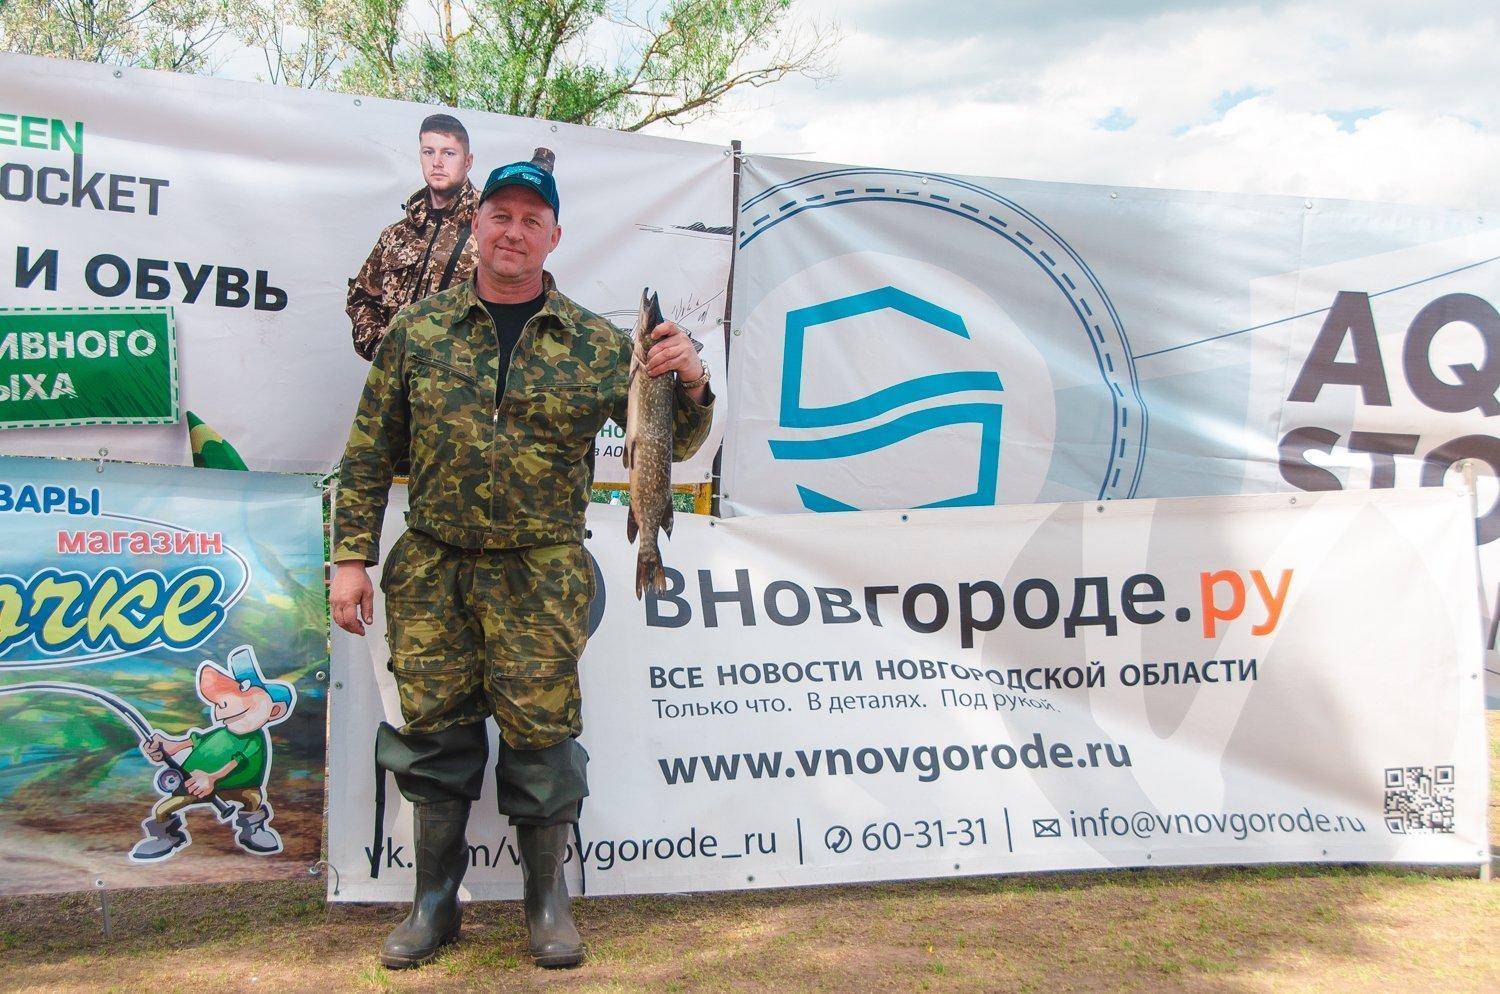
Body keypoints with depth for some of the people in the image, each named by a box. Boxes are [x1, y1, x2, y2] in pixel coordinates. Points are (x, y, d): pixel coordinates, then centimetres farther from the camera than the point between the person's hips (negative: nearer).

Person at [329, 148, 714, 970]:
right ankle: (435, 900, 25)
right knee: (433, 731, 7)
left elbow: (671, 443, 4)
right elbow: (369, 452, 7)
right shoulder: (419, 332, 5)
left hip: (540, 576, -1)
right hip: (431, 571, 2)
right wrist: (352, 556, 2)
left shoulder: (598, 345, 2)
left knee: (542, 733, 2)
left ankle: (547, 897, 22)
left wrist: (690, 386, -17)